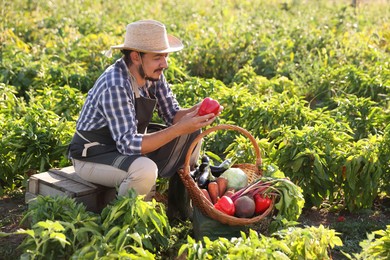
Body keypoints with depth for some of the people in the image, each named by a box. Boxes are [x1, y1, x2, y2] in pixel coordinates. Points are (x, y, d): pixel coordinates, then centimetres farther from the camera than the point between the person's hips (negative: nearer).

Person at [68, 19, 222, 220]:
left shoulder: (153, 74, -6)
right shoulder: (115, 86, -31)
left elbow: (172, 115, 1)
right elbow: (128, 144, -34)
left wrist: (195, 112, -21)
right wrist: (180, 129, -37)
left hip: (127, 144, 9)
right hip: (93, 157, -8)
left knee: (192, 131, 0)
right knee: (145, 169, -38)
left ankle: (180, 202, 9)